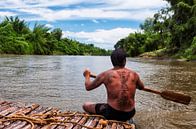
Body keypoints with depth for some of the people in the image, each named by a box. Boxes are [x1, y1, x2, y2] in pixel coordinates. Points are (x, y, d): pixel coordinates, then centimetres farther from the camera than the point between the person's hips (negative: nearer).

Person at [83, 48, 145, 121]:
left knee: (85, 105, 16)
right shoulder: (134, 75, -4)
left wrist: (87, 76, 22)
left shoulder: (105, 75, -12)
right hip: (130, 114, 4)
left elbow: (88, 87, 2)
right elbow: (142, 87, 16)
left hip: (112, 114, -3)